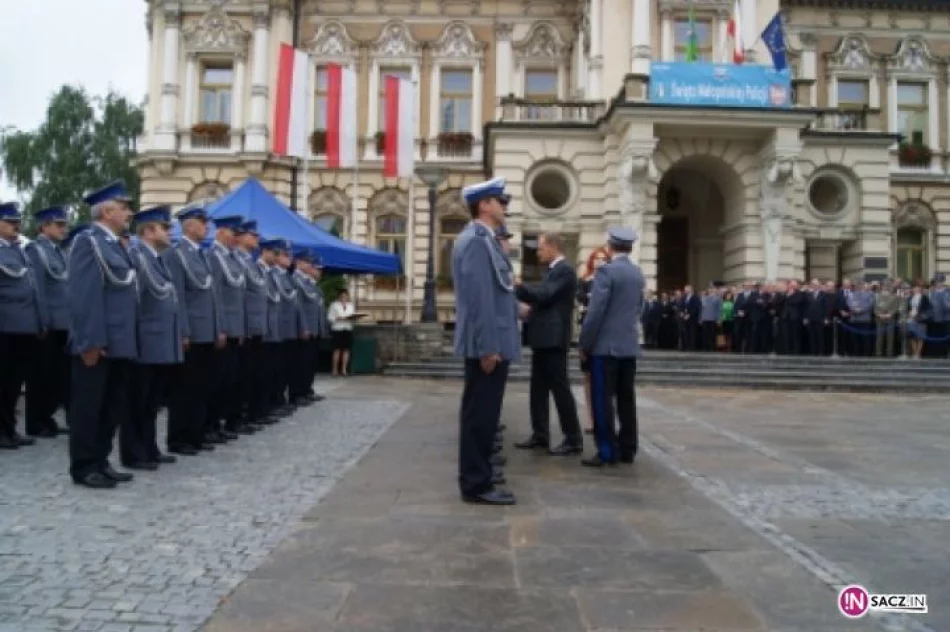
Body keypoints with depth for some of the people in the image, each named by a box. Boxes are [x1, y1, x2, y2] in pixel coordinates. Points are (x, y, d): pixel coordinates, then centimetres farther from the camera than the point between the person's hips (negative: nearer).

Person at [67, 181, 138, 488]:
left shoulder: (116, 245, 17)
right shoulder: (88, 242, -9)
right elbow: (82, 296, -17)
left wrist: (130, 340, 14)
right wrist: (90, 341, -21)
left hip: (120, 342, 9)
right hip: (98, 344, -9)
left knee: (113, 407, 14)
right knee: (88, 407, 2)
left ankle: (100, 462, 24)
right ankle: (84, 468, 12)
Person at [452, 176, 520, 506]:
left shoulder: (481, 238, 17)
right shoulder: (477, 240, -16)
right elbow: (478, 297, -22)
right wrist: (488, 347, -23)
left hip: (491, 343, 11)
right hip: (488, 345, -11)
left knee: (481, 414, 16)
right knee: (481, 415, -3)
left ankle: (476, 479, 26)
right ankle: (477, 484, 6)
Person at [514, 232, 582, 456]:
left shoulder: (564, 270, -11)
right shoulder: (554, 270, 19)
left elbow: (544, 295, -21)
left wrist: (516, 286, -12)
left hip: (553, 339, -10)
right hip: (543, 339, 10)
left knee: (560, 388, -6)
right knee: (538, 389, 11)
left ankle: (573, 439, 1)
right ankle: (540, 434, 18)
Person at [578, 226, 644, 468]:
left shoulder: (606, 271, -12)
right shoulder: (638, 273, 10)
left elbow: (595, 311, -16)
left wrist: (585, 343, -9)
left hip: (606, 345, -7)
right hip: (630, 345, 7)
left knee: (603, 400, -3)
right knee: (626, 398, 10)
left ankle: (607, 451, -1)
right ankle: (627, 448, 15)